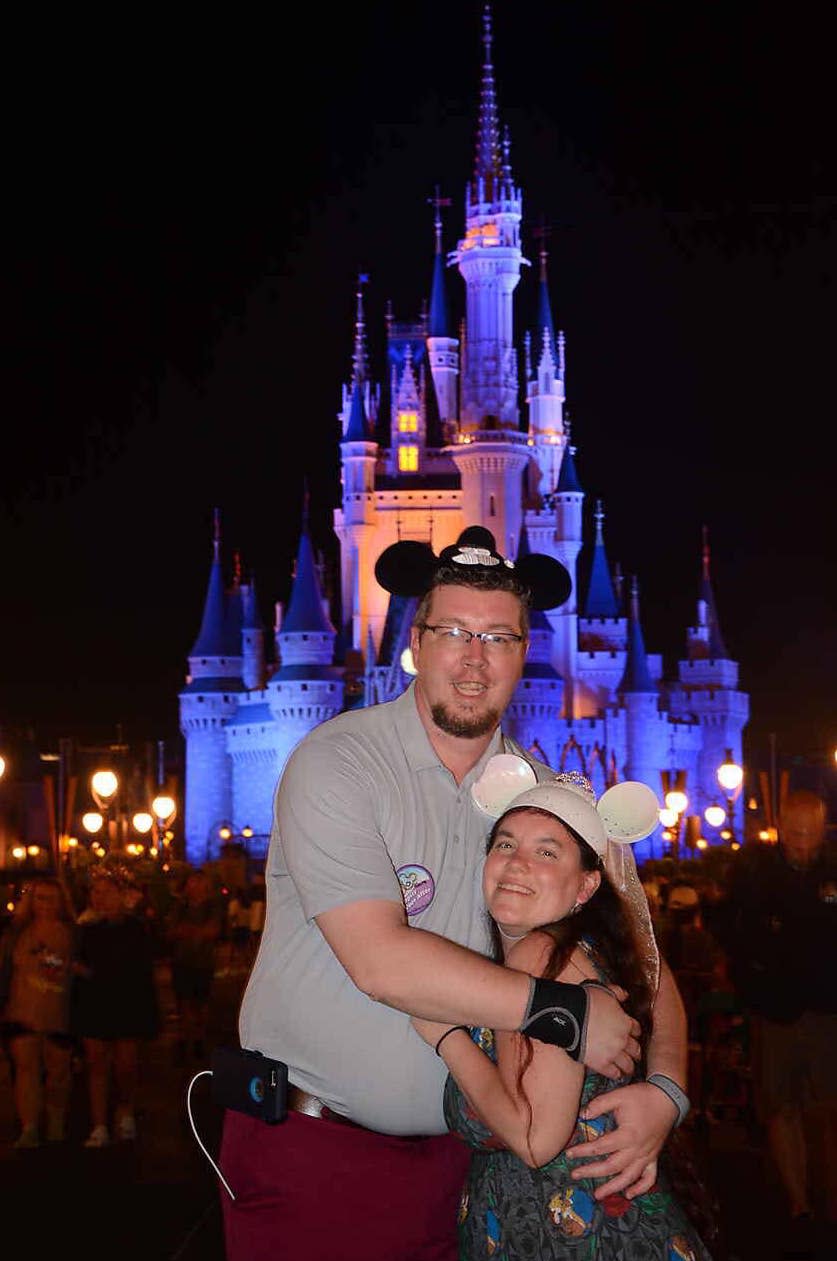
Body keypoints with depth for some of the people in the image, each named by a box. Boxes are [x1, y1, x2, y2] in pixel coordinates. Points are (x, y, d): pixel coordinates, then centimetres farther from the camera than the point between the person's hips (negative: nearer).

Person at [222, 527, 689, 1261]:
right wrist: (564, 1012, -22)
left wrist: (663, 1088, -17)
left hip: (455, 1162, 4)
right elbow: (381, 960, -23)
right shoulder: (337, 763, -12)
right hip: (312, 1152, -4)